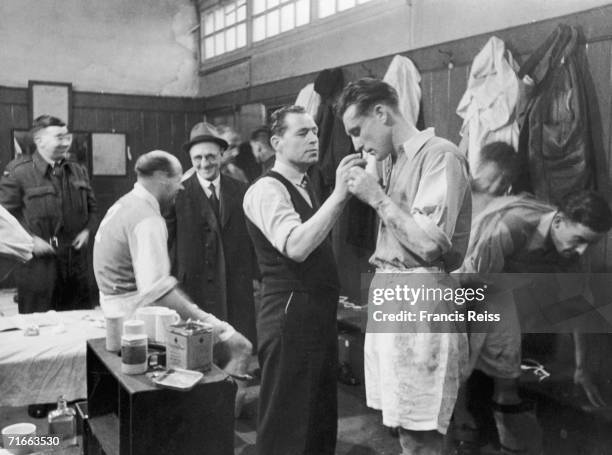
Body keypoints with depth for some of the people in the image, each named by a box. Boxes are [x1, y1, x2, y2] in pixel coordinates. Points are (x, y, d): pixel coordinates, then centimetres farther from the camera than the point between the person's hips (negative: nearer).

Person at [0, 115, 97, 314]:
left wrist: (87, 230, 2)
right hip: (38, 263, -5)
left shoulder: (78, 171, 11)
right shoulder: (18, 172, -5)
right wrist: (31, 239, -16)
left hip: (76, 260, 5)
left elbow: (92, 207, 20)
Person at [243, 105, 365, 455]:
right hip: (290, 319, -9)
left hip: (318, 317, 9)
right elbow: (295, 246, -28)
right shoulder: (267, 189, -12)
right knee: (287, 427, 1)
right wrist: (338, 194, -30)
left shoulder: (305, 190, 16)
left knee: (321, 421, 18)